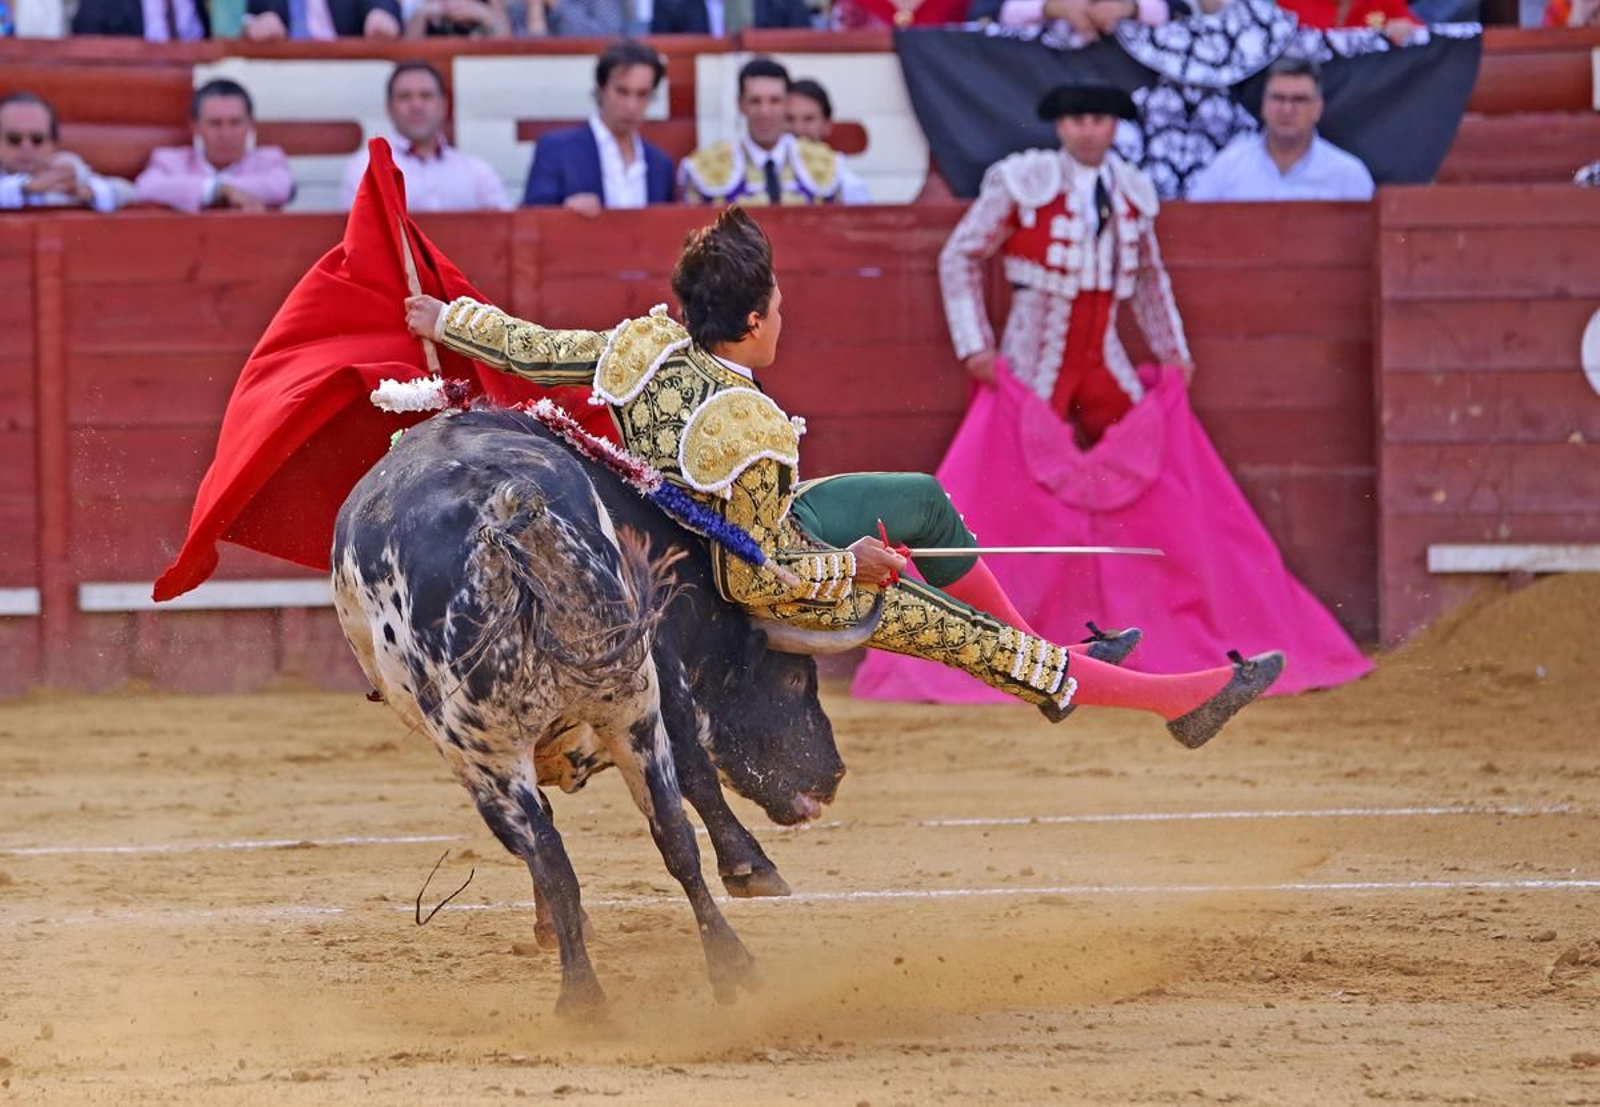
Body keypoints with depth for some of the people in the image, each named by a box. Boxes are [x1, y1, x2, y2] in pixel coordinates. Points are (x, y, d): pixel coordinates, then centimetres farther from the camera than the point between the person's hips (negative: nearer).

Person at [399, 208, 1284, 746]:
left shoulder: (646, 345, -21)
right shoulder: (754, 435, -39)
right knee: (978, 641, 3)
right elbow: (753, 581, -32)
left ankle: (1046, 658, 38)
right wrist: (854, 564, -16)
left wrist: (449, 320, 11)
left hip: (763, 532, 9)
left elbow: (534, 351, -6)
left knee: (924, 500, 22)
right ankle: (1182, 699, 15)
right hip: (794, 590, -9)